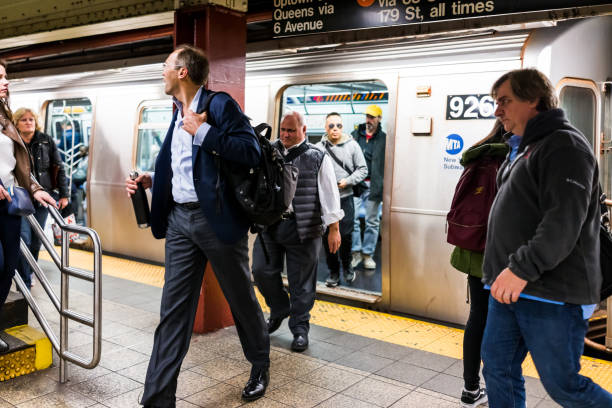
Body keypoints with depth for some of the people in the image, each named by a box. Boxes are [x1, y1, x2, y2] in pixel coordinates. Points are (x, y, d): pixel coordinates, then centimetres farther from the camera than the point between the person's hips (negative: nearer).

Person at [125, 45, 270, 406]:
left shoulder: (220, 105, -7)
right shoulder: (178, 115, 16)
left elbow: (252, 152, -19)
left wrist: (202, 131, -19)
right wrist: (150, 180, 11)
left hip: (218, 218, -6)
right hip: (179, 218, 7)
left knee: (241, 298, 11)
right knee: (173, 310, 5)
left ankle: (261, 367, 35)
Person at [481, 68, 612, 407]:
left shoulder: (565, 146, -11)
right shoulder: (524, 150, 19)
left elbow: (564, 222, -24)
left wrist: (522, 269, -27)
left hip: (552, 295, -9)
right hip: (510, 290, 9)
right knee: (498, 369, 11)